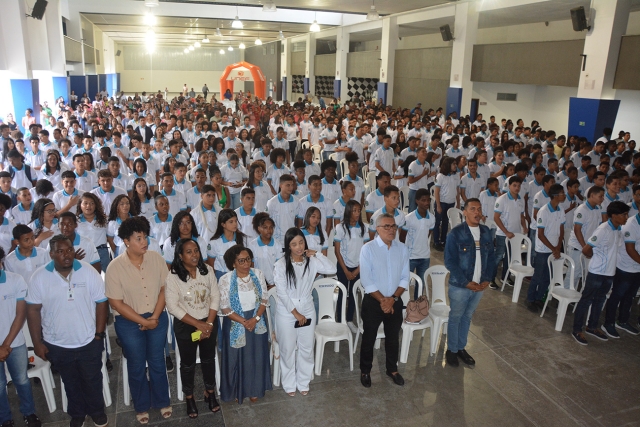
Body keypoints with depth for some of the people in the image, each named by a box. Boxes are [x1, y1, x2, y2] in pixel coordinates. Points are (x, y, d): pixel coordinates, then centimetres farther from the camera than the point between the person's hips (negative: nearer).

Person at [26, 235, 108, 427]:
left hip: (89, 342, -1)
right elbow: (33, 310, -5)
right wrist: (37, 343, -4)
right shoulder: (39, 277, -11)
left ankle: (97, 411, 43)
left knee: (93, 380, 17)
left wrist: (99, 334, -7)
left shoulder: (89, 272, -13)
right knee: (71, 382, 22)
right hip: (57, 345, 1)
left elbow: (101, 303, -7)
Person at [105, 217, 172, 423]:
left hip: (157, 318, 2)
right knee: (137, 366, 15)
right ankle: (142, 407, 36)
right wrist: (143, 321, -14)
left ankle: (162, 402, 37)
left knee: (157, 363, 16)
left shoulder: (156, 258, -10)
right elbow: (116, 302, -14)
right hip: (129, 323, -2)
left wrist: (155, 317, -12)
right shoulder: (115, 267, -17)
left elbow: (164, 288, -3)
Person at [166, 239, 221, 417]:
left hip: (209, 323, 3)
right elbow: (173, 307, -18)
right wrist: (198, 324, -19)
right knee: (188, 363, 14)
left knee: (208, 359, 18)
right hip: (185, 326, -3)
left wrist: (208, 323, -13)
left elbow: (215, 297, -5)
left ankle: (210, 392, 39)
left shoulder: (207, 270, -7)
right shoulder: (172, 277, -18)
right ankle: (189, 397, 35)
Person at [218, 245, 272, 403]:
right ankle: (237, 391, 33)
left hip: (257, 322, 3)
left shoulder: (258, 274, -7)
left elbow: (264, 300, -2)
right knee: (236, 358, 11)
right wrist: (244, 321, -19)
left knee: (256, 357, 14)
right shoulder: (225, 280, -16)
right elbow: (225, 308, -14)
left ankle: (254, 389, 35)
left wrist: (255, 319, -16)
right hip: (235, 324, -2)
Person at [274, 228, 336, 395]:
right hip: (286, 312, -3)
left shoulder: (312, 261, -3)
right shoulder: (281, 265, -13)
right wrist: (295, 313, -15)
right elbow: (281, 292, -15)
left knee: (307, 349, 12)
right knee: (288, 350, 9)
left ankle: (303, 382, 31)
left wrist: (317, 254, -15)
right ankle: (289, 384, 29)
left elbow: (332, 270, -13)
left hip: (307, 310, 3)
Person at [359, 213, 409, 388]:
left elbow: (405, 278, 0)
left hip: (395, 302, 4)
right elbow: (366, 280, -15)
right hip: (373, 302, -3)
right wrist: (382, 299, -17)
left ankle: (392, 369, 40)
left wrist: (393, 298, -11)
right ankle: (365, 371, 32)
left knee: (393, 337, 19)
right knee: (369, 338, 12)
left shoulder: (402, 249, -1)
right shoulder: (368, 248, -13)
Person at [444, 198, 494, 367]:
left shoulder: (486, 232, 2)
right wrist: (466, 282, -17)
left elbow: (490, 257, 8)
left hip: (480, 285, 5)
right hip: (459, 286, -5)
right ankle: (451, 350, 27)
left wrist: (488, 279, -4)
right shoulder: (455, 233, -15)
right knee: (455, 318, 10)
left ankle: (461, 348, 36)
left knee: (467, 317, 19)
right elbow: (450, 262, -16)